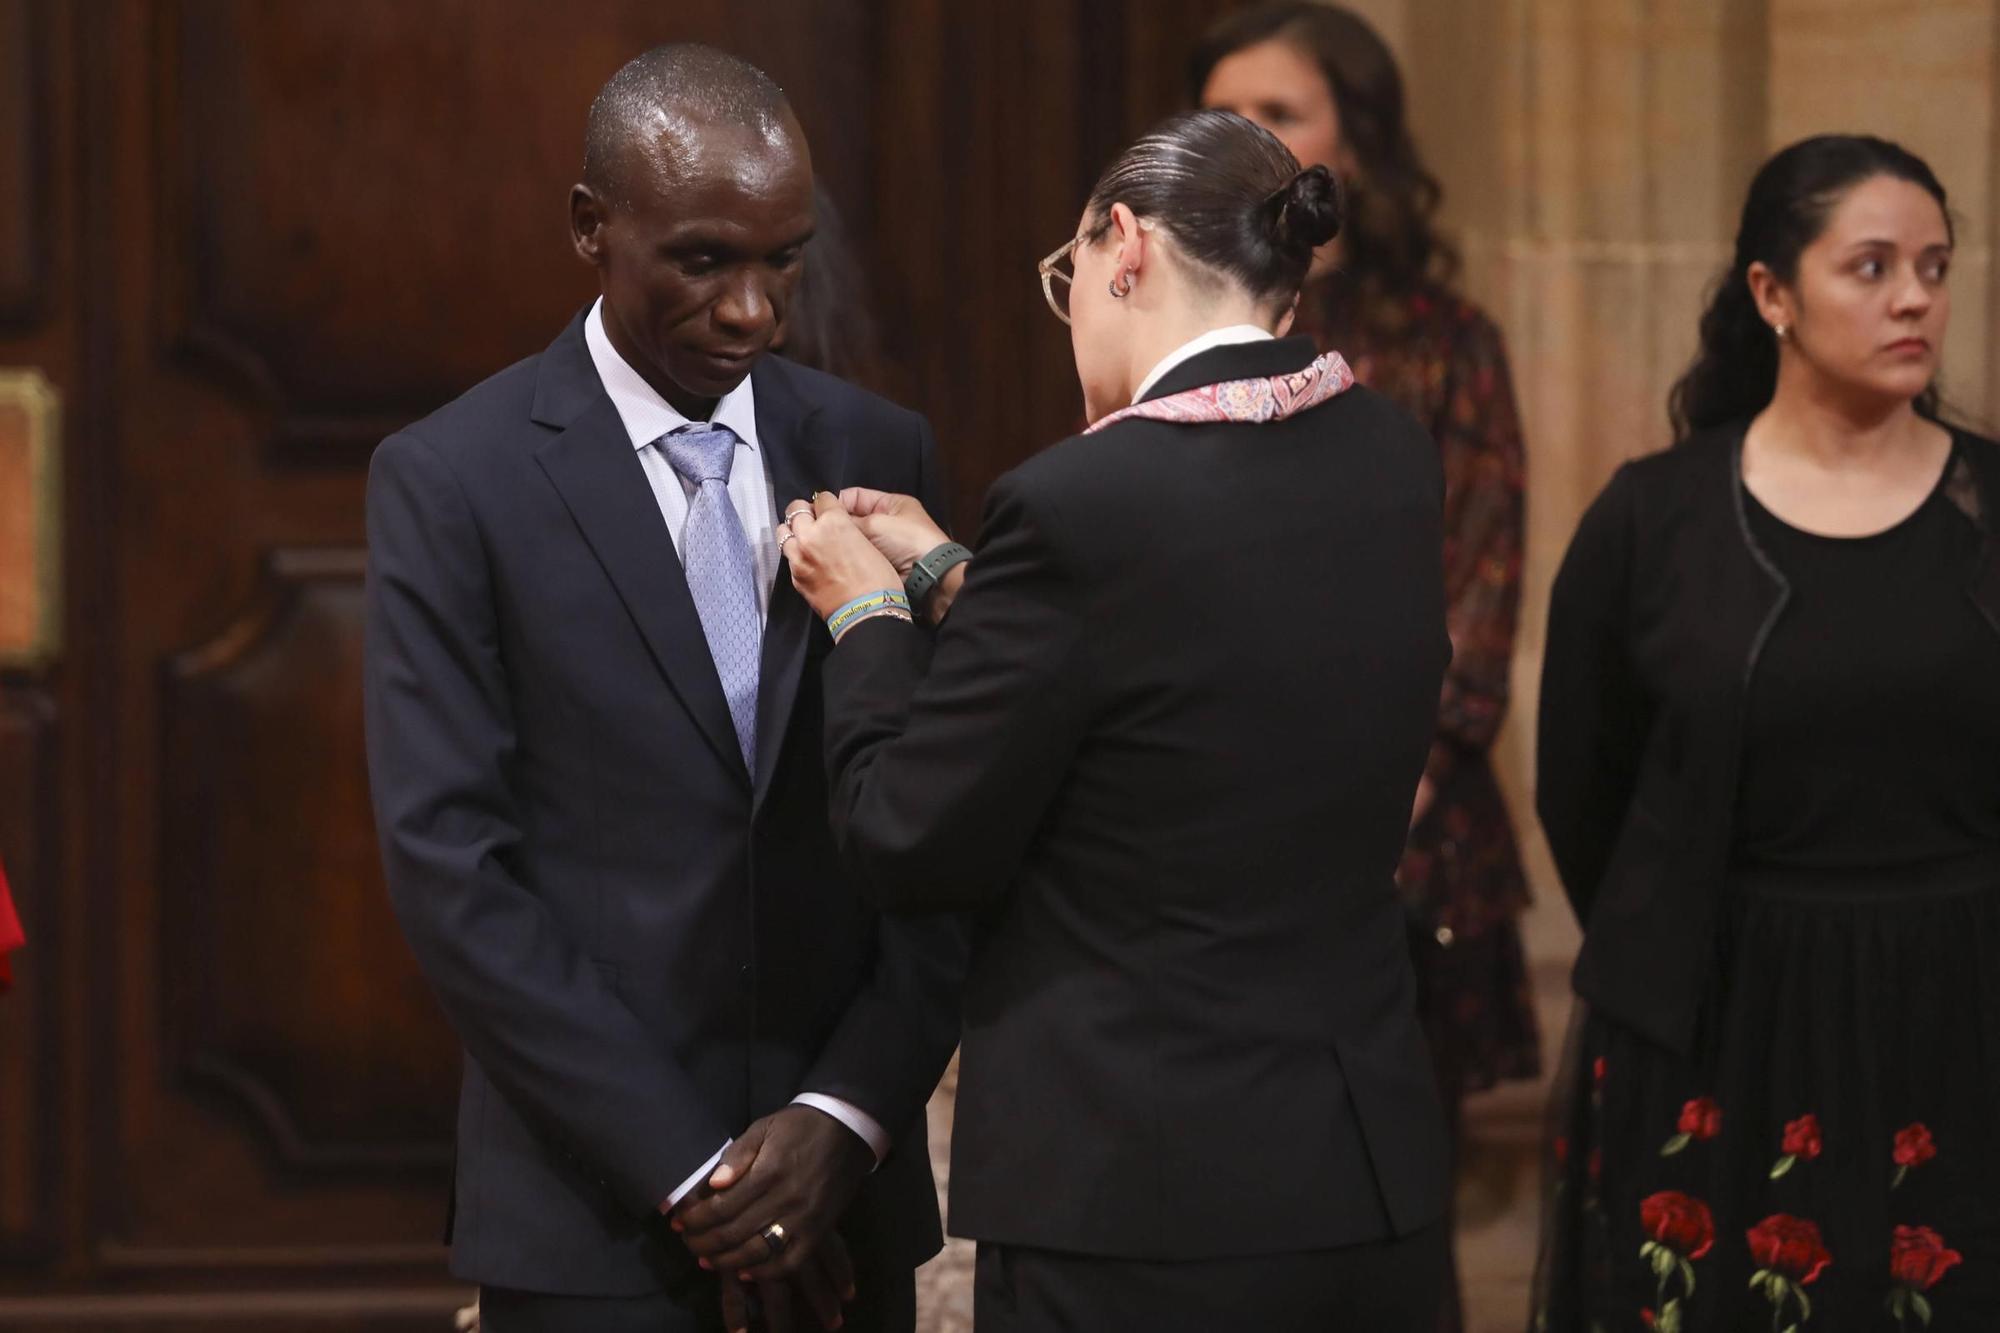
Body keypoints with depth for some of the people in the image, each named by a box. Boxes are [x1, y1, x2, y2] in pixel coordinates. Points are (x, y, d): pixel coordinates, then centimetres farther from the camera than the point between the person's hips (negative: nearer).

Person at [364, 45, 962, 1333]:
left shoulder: (878, 451, 7)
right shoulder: (451, 482, -4)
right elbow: (451, 865, -9)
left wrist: (850, 1116, -8)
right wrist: (684, 1170, -12)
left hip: (847, 1194, 3)